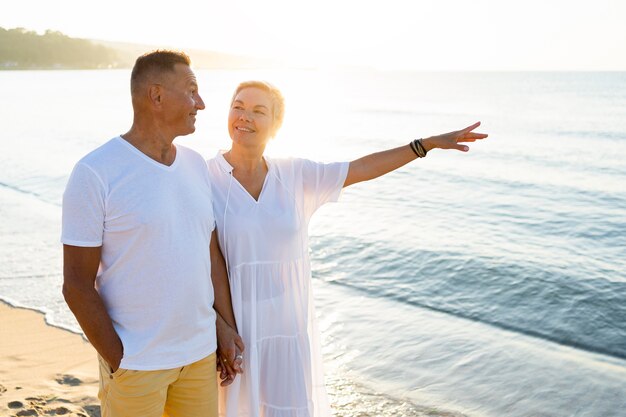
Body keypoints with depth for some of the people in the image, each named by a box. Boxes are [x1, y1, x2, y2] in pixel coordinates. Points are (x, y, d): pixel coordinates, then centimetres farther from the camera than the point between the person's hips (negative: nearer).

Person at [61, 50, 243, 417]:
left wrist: (227, 324, 7)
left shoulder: (196, 165, 5)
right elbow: (77, 285, -12)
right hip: (135, 363, -5)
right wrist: (118, 362, -11)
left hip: (201, 352, 6)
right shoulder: (95, 173, -14)